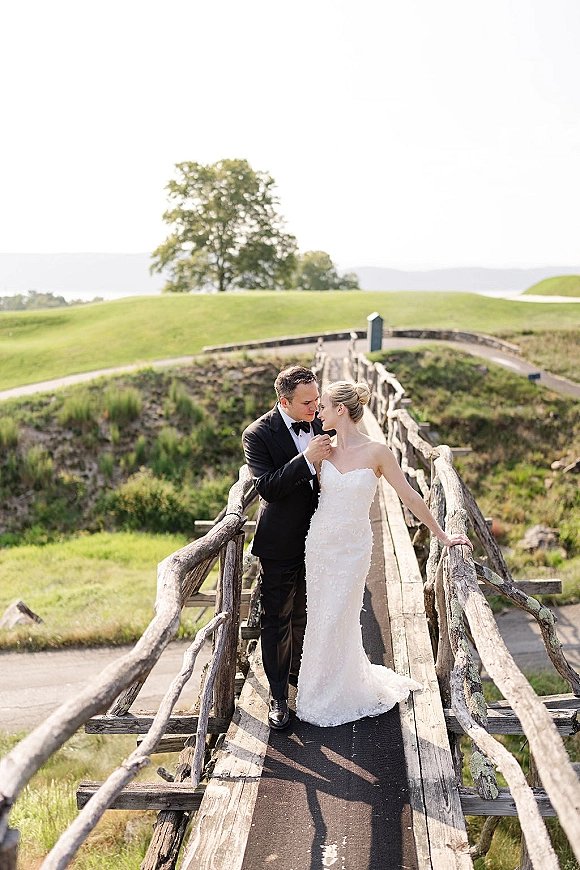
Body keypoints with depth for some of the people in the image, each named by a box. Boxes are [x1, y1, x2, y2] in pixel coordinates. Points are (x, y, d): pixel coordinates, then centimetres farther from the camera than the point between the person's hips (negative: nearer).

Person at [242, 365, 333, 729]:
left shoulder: (317, 423, -1)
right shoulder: (259, 434, -18)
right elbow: (268, 487, -28)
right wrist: (307, 458, -36)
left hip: (315, 539, 5)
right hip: (280, 543, -5)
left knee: (304, 614, 22)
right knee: (276, 620, 5)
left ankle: (298, 670, 42)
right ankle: (278, 694, 18)